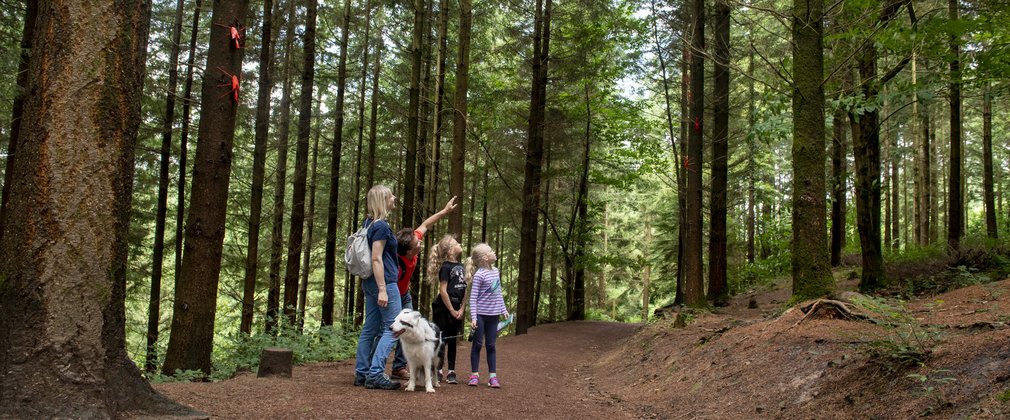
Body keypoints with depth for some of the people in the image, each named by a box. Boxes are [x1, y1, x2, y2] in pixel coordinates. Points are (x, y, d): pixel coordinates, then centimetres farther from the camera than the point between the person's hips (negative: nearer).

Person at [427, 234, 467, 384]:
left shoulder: (460, 266, 9)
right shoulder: (446, 267, -13)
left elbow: (465, 288, 9)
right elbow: (443, 290, -16)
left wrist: (462, 309, 0)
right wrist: (452, 310, -13)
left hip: (457, 308, 7)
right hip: (444, 307, -7)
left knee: (452, 339, 11)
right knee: (441, 339, -1)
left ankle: (451, 371, 16)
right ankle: (437, 370, 6)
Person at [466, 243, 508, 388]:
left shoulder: (495, 271, 6)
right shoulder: (479, 275, -15)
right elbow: (473, 297, -14)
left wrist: (503, 309, 14)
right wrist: (473, 317, -18)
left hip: (493, 315, 6)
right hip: (480, 315, -6)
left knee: (490, 345, 10)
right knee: (478, 344, 4)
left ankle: (493, 376, 13)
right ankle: (474, 375, 13)